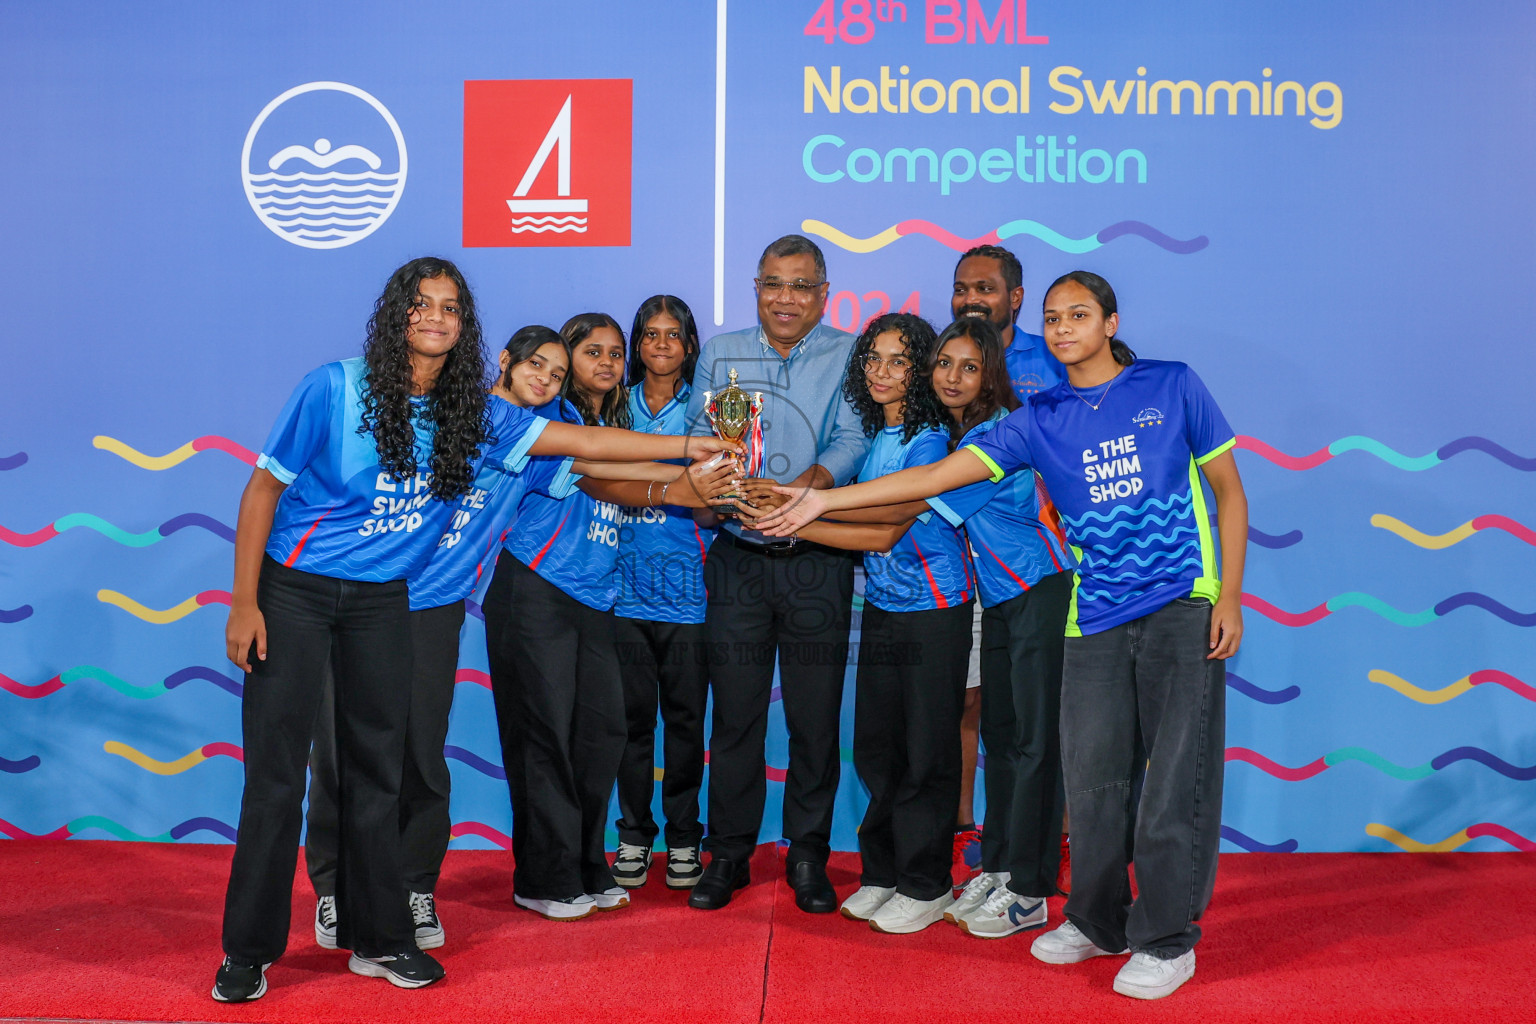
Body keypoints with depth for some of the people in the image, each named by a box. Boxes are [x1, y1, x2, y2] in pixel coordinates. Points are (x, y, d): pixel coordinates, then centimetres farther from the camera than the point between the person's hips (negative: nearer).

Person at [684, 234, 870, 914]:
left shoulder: (850, 356, 4)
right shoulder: (720, 353, 12)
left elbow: (853, 440, -10)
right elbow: (700, 438, 3)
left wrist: (810, 483, -30)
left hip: (819, 559, -1)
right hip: (738, 558, 2)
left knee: (815, 716, 3)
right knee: (734, 713, 5)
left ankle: (808, 856, 18)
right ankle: (728, 854, 19)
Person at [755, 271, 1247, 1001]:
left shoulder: (1174, 387, 4)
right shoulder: (1039, 421, 7)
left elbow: (1228, 490, 8)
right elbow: (939, 475, 2)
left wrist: (1230, 595, -2)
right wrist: (824, 499, -4)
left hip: (1181, 604, -2)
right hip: (1095, 614, 3)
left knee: (1175, 774, -3)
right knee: (1092, 775, 5)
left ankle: (1167, 939, 11)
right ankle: (1099, 922, 25)